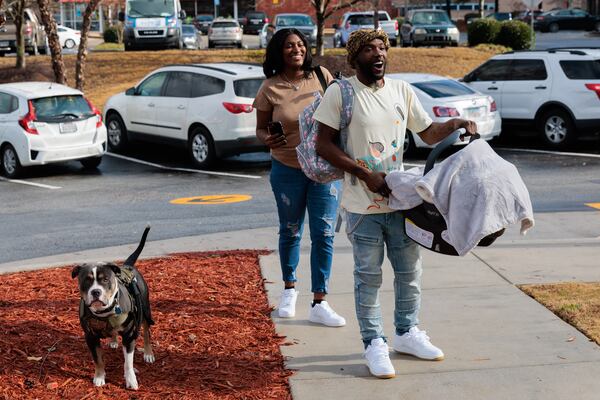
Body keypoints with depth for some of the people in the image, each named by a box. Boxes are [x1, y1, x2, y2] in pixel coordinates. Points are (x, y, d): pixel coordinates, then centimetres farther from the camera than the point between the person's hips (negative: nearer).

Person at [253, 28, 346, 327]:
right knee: (290, 232, 12)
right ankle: (289, 289, 34)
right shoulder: (270, 89, -6)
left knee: (324, 234, -4)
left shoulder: (322, 77, -2)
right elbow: (260, 129, 1)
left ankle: (319, 303, 0)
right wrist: (268, 140, -21)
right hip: (287, 170, 0)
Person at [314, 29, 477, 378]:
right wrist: (366, 175, -16)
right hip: (363, 205, -5)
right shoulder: (341, 93, -8)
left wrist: (455, 124, -6)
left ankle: (407, 332, 31)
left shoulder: (402, 91, 7)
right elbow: (324, 145, -9)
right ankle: (375, 344, 15)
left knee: (410, 271, 14)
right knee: (369, 277, 2)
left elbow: (428, 134, 15)